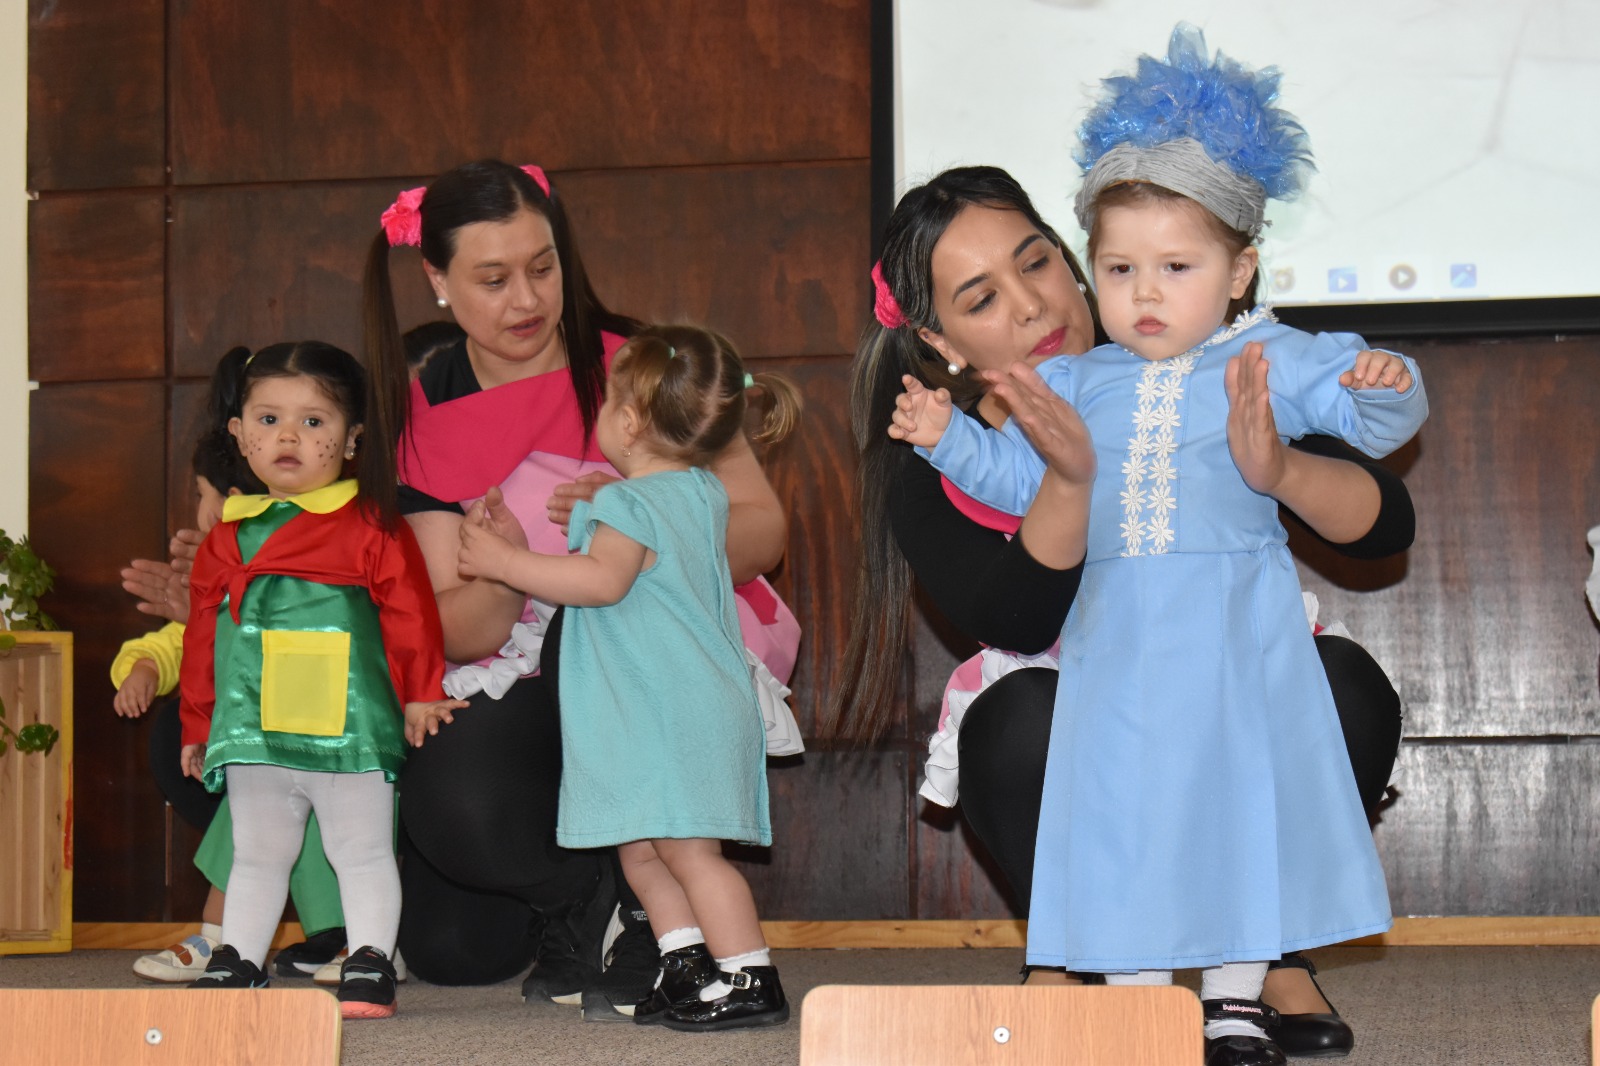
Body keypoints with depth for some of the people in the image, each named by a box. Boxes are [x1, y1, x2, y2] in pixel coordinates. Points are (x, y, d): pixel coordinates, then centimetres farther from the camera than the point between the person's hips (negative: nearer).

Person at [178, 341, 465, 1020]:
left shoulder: (371, 529, -4)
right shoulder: (228, 537, 11)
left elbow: (409, 611, -2)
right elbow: (203, 630, 18)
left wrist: (420, 694, -2)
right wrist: (198, 723, 19)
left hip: (348, 727, -5)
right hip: (253, 734, 5)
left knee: (362, 853, 3)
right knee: (256, 856, 14)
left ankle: (370, 965, 9)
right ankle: (236, 964, 22)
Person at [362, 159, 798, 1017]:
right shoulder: (431, 415, -1)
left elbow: (764, 528, -8)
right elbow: (454, 632, -7)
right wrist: (501, 571, -30)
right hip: (516, 690, 2)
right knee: (447, 949, -22)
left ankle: (645, 911, -18)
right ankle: (585, 896, 14)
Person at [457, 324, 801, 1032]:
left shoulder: (631, 503, -13)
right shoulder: (703, 493, 15)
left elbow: (602, 580, -26)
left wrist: (505, 562, -20)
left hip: (671, 712, -10)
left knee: (686, 846, -9)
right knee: (641, 849, 14)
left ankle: (751, 979, -8)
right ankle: (688, 969, 16)